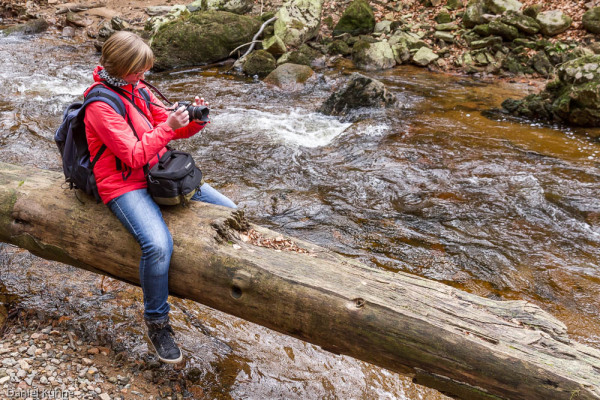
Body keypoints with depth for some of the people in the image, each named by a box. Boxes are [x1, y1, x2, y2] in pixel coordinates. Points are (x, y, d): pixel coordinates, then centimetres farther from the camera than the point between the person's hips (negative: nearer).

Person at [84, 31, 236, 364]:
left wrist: (195, 120, -10)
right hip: (124, 186, -8)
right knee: (158, 245, -33)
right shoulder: (100, 105, -15)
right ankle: (156, 321, -8)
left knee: (228, 211, 1)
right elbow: (134, 156, -21)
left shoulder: (137, 89, 9)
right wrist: (168, 126, -25)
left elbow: (172, 131, 10)